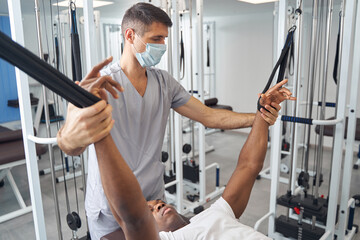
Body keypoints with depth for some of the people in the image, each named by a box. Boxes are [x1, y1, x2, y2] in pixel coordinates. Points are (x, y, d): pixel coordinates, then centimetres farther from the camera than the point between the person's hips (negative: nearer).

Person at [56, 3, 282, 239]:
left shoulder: (165, 82, 1)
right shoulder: (99, 83, -19)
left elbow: (209, 116, 0)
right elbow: (68, 138, -35)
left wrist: (258, 117, -12)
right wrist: (73, 137, -59)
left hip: (154, 201, 5)